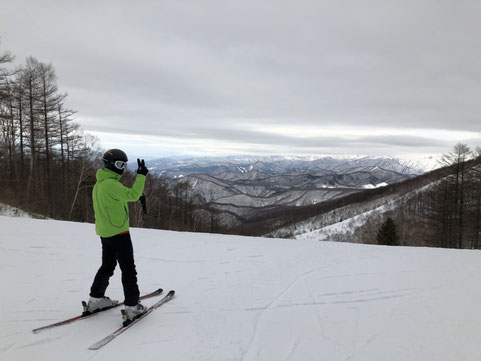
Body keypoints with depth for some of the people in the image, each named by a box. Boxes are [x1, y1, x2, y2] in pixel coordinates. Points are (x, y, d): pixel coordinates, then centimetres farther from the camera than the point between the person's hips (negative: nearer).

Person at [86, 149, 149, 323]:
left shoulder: (99, 183, 10)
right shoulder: (111, 184, -21)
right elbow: (133, 195, -27)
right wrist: (141, 175, -20)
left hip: (104, 232, 9)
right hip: (118, 232, -9)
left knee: (107, 266, 22)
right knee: (128, 270, 0)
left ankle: (96, 299, 30)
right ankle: (132, 306, 4)